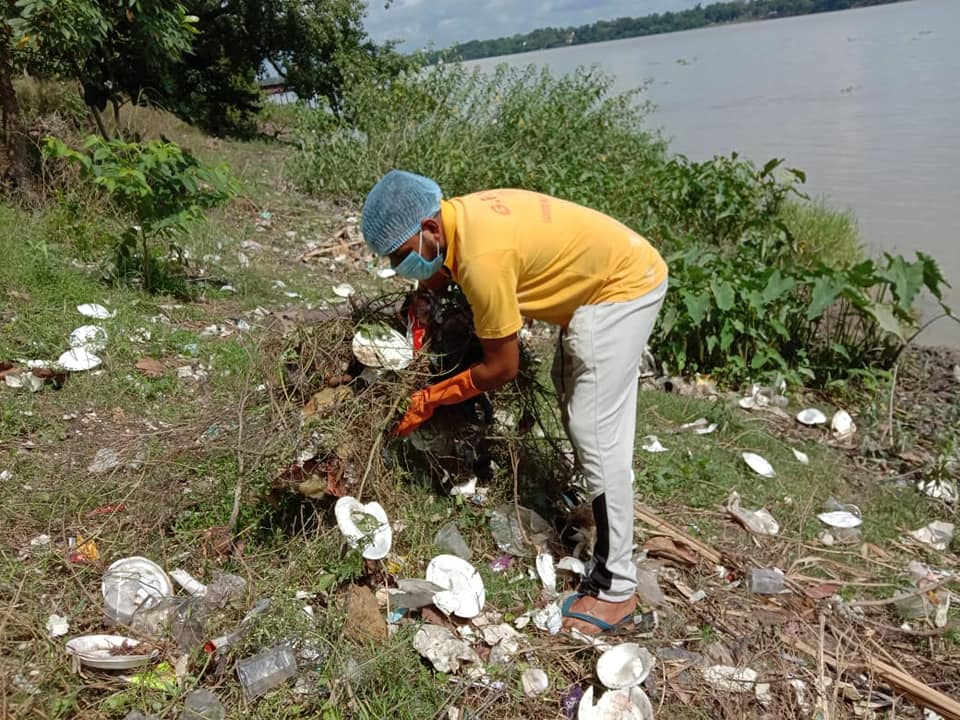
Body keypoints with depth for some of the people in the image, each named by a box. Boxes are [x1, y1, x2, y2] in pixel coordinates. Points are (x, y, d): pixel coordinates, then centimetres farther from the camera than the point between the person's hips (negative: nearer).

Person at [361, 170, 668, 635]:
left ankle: (615, 588, -2)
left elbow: (501, 368, -22)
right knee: (571, 392, 25)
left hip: (625, 285, -10)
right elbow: (435, 278, 16)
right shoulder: (453, 218, -7)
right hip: (599, 277, 10)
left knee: (597, 434, -11)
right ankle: (601, 502, 46)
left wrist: (429, 399, -10)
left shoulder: (482, 258, -32)